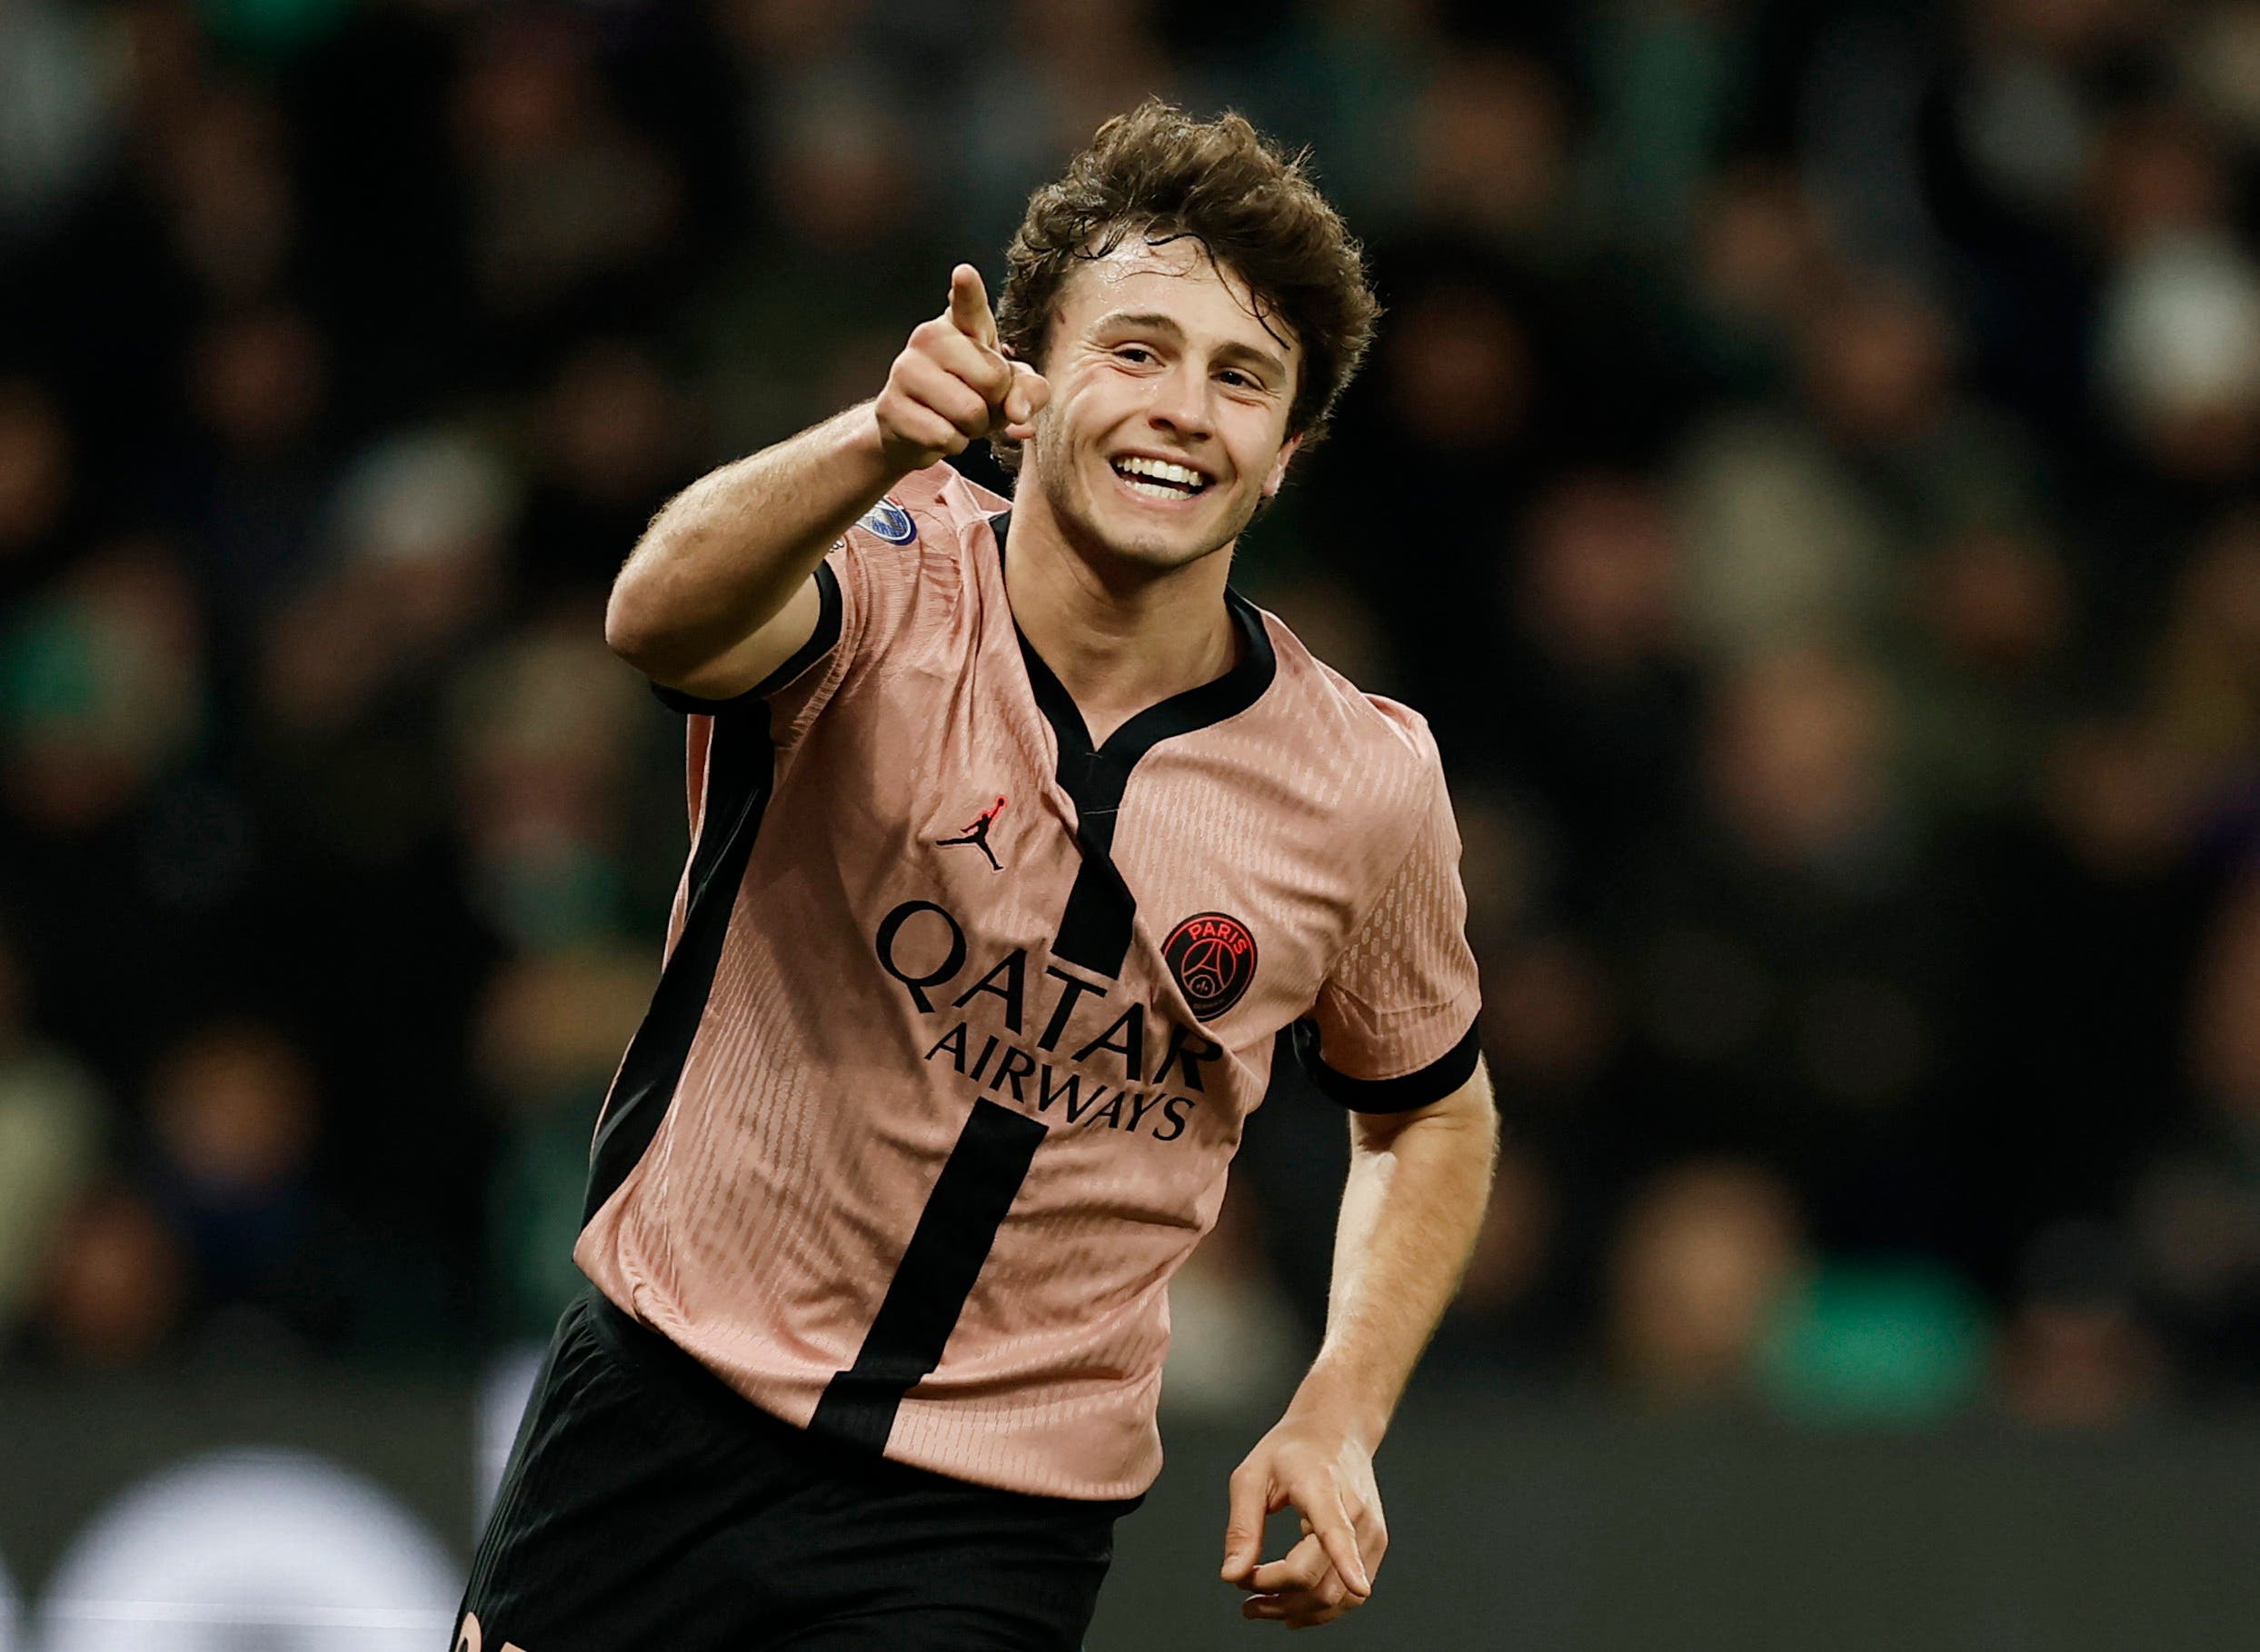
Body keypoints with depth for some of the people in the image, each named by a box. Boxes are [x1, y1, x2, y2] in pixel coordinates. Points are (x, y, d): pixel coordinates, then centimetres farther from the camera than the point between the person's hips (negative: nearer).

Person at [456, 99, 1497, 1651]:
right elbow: (663, 619, -37)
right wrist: (883, 442, -56)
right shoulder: (893, 583, -13)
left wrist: (1338, 1420, -2)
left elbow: (1431, 1114, 13)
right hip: (665, 1407, -1)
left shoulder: (1367, 788, -5)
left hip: (996, 1522, 1)